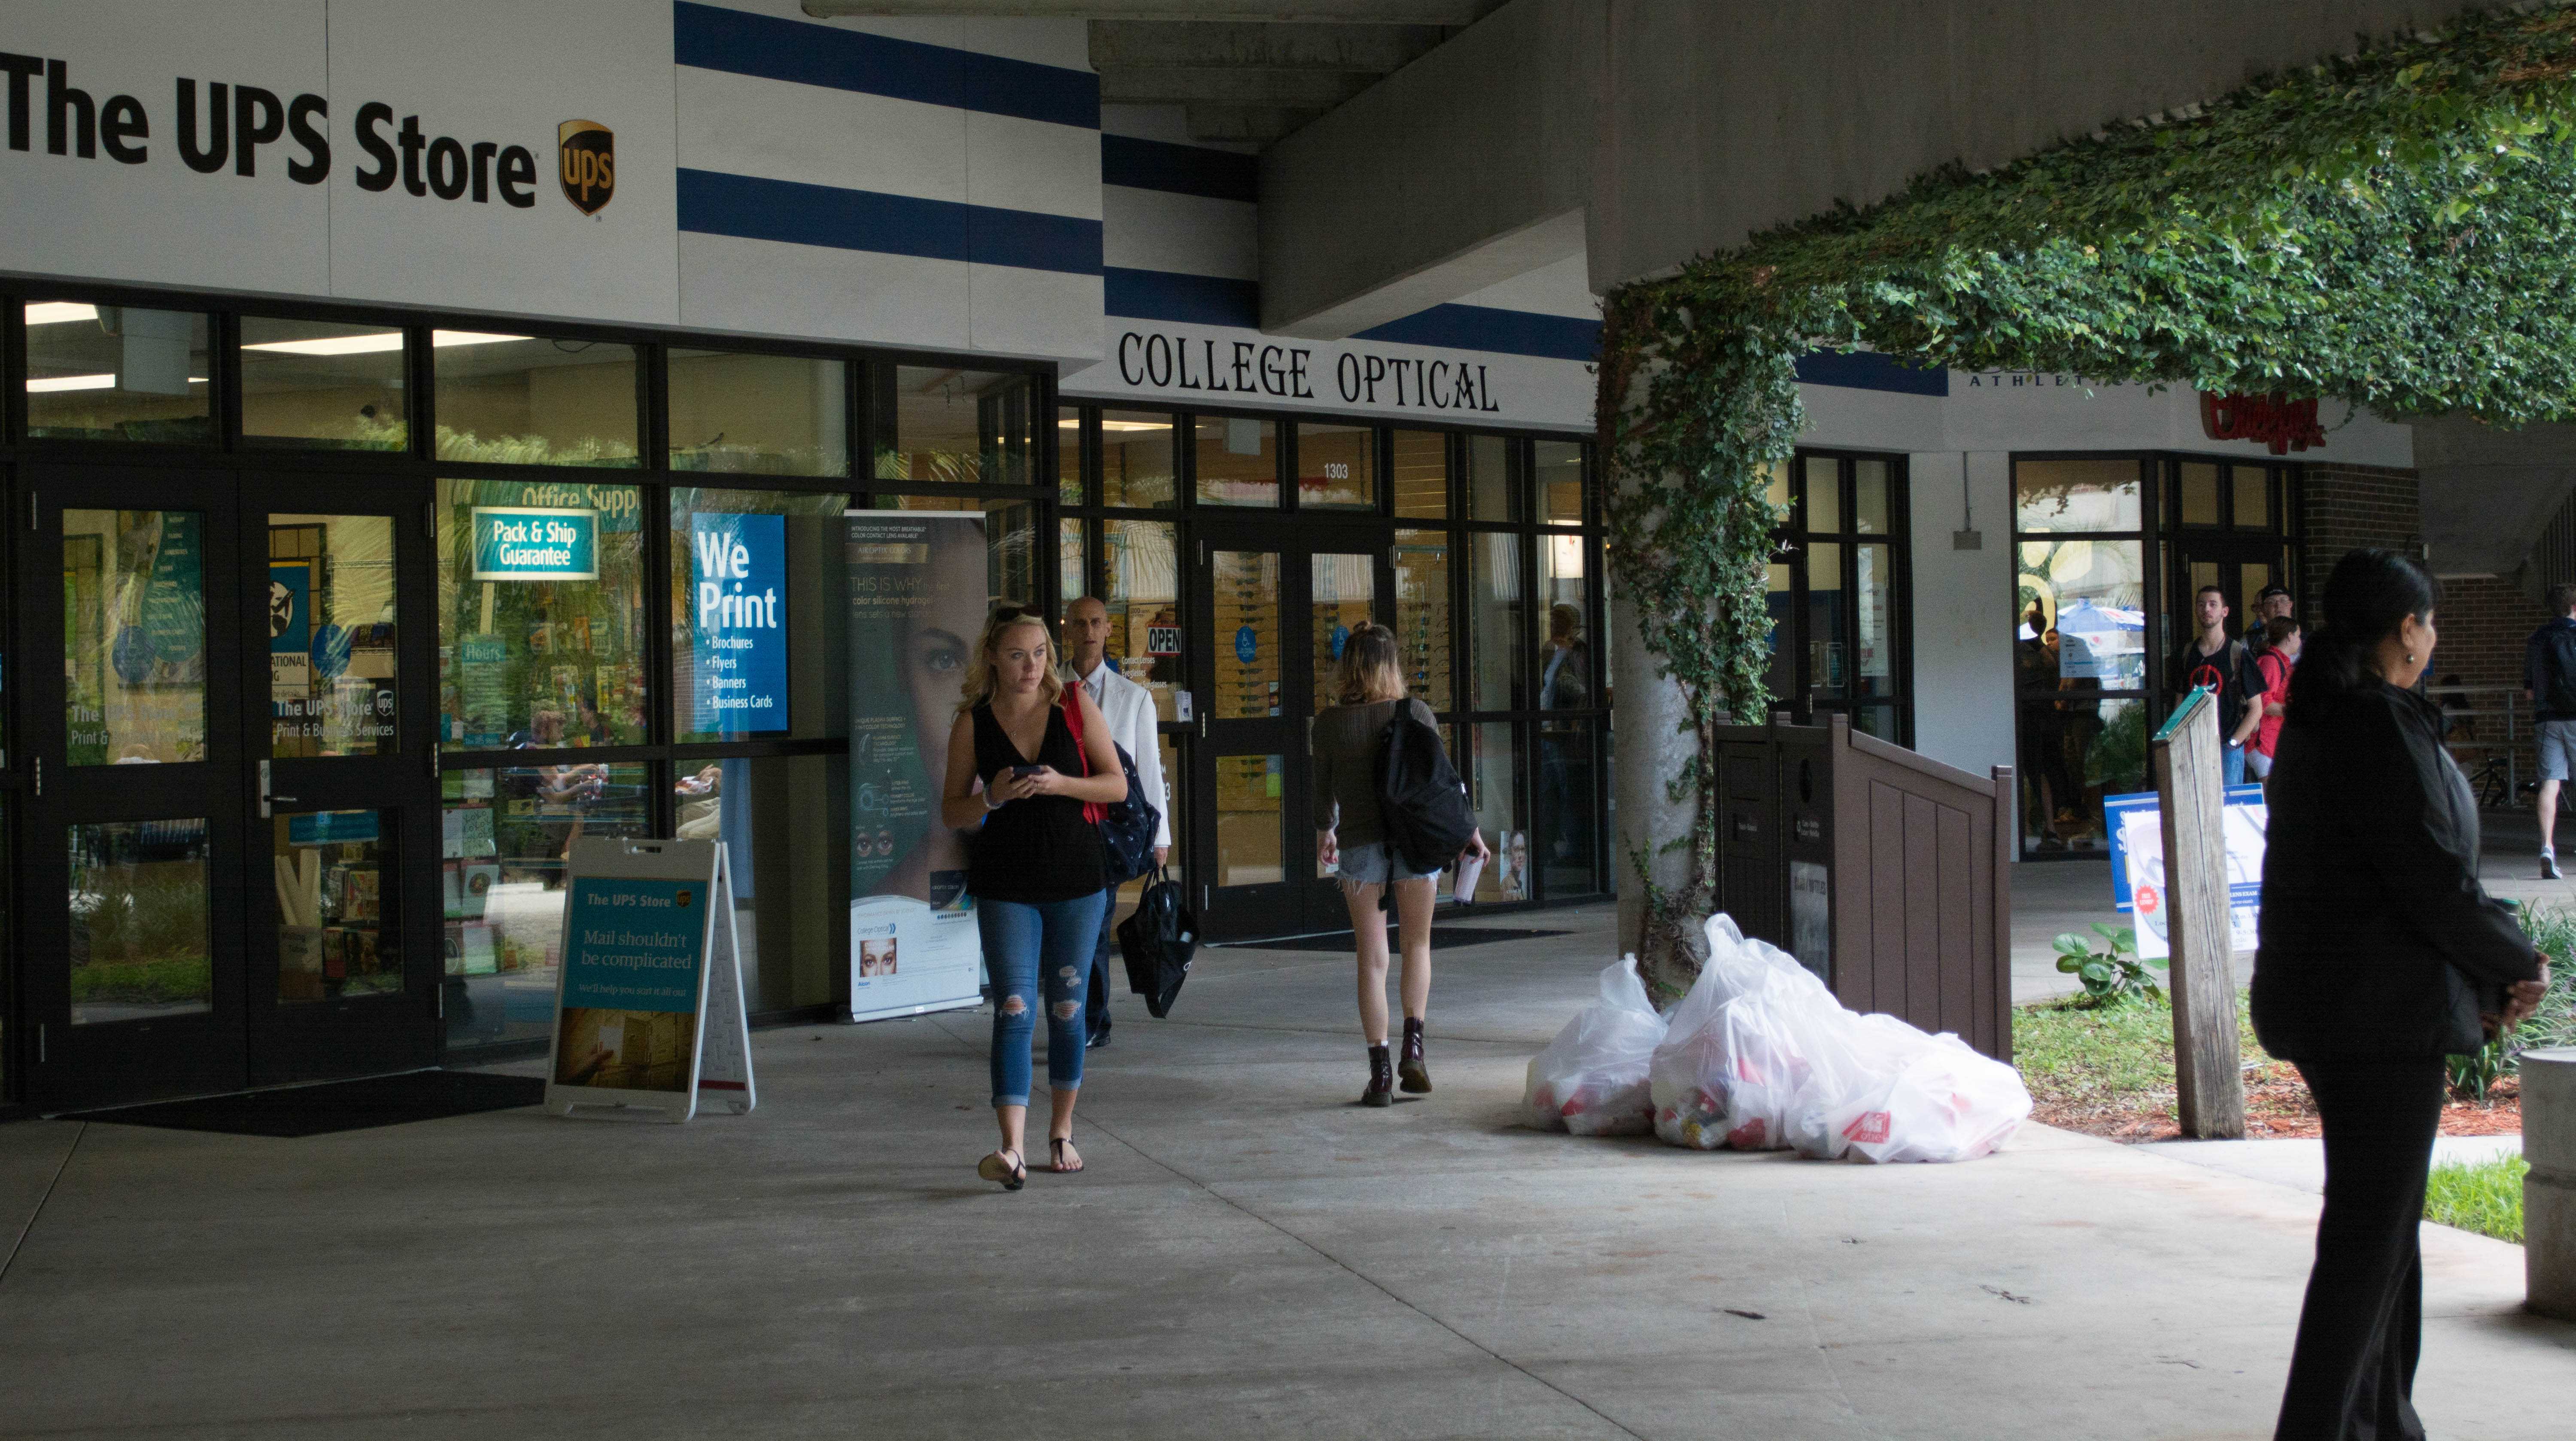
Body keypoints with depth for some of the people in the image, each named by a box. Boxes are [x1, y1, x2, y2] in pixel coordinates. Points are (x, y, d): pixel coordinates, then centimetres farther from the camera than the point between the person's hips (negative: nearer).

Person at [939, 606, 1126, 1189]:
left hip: (1077, 879, 1)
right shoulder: (972, 723, -1)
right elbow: (951, 812, 4)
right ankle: (1012, 1148, -20)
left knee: (1067, 1007, 10)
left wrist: (1062, 785, -17)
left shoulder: (1075, 705, 0)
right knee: (1013, 1009, -12)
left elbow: (1118, 785, 0)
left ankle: (1061, 1131, 26)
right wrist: (990, 798, -16)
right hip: (1006, 884, -1)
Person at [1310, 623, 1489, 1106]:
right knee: (1417, 946, 17)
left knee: (1372, 959, 4)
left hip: (1360, 844, 0)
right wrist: (1468, 829, 12)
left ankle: (1380, 1073, 2)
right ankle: (1413, 1044, 1)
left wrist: (1325, 832, 25)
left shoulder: (1329, 723, -4)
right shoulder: (1415, 713, -4)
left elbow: (1325, 790, 6)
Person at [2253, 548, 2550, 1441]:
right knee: (2367, 1233, -5)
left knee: (2385, 1220, 19)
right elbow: (2434, 879, -20)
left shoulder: (2319, 721, 13)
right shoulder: (2382, 725, -17)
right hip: (2381, 1011, -10)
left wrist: (2480, 978, 9)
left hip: (2325, 1000, 10)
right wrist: (2518, 962, -3)